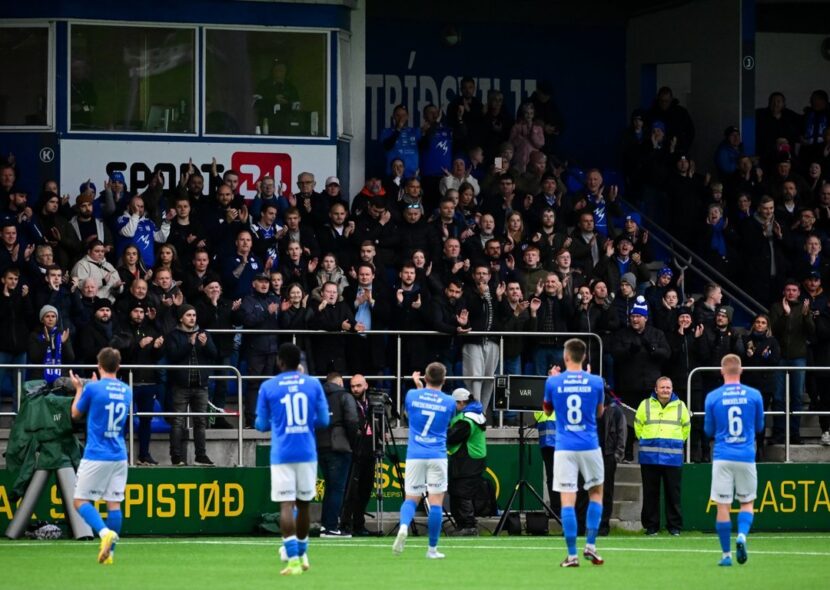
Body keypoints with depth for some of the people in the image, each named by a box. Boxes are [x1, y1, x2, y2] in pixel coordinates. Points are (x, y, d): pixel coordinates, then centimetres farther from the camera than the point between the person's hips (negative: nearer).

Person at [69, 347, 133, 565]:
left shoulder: (92, 388, -9)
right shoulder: (126, 391, 7)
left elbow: (76, 414, 6)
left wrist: (79, 389, 21)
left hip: (96, 456, -5)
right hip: (119, 456, 5)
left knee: (81, 501, 1)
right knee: (114, 503, 6)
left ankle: (105, 532, -22)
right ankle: (109, 551, 4)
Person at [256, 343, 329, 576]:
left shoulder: (268, 387, 0)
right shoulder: (313, 384, 3)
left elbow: (261, 425, 5)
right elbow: (323, 420, 5)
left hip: (281, 454, -2)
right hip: (307, 453, 2)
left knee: (286, 506, -6)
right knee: (303, 504, 17)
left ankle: (293, 559, -16)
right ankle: (302, 553, 30)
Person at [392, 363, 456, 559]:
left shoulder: (412, 395, 2)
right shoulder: (449, 402, 1)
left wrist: (418, 386, 32)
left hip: (414, 456, 1)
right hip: (437, 457, -1)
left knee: (411, 499, 9)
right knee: (436, 502, 3)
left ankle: (403, 526, -22)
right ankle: (432, 549, 4)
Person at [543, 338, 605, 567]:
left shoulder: (554, 382, -2)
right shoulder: (595, 382, -2)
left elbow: (547, 410, 16)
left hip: (564, 448, -1)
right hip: (590, 446, 1)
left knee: (567, 500, -2)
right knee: (596, 492, 19)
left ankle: (572, 555, -7)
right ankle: (590, 545, 8)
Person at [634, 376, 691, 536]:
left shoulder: (680, 406, 8)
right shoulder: (646, 405, 5)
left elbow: (686, 427, 20)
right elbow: (638, 425, 15)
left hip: (673, 457, 0)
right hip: (649, 457, 0)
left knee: (673, 493, 1)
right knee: (650, 493, 2)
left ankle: (674, 526, 6)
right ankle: (651, 526, 8)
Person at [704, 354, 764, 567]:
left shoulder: (712, 397, -2)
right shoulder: (754, 395, 0)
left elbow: (709, 431, 7)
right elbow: (759, 426, 12)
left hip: (722, 457, -1)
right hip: (746, 457, 1)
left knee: (723, 506, 2)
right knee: (747, 503, 13)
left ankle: (726, 554, 2)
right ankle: (742, 535, -14)